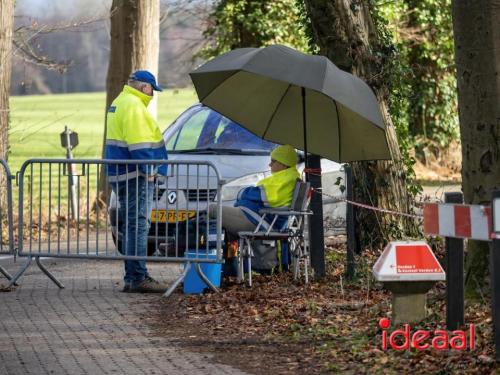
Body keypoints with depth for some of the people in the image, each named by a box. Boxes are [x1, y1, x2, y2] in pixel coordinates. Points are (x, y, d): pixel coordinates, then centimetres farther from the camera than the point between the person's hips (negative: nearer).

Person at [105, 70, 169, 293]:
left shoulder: (119, 103, 21)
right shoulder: (133, 106, -14)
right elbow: (138, 143, -20)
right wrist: (148, 170, -19)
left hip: (120, 175, 11)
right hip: (134, 175, -11)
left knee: (131, 226, 13)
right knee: (138, 225, -11)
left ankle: (132, 278, 16)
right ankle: (137, 278, -14)